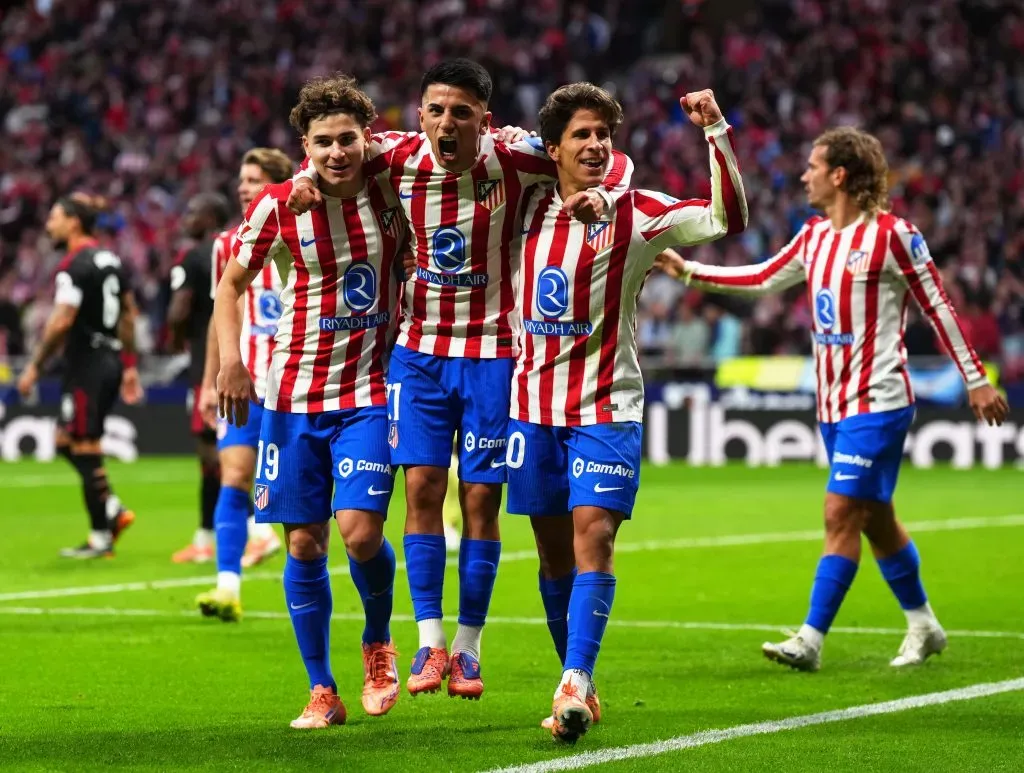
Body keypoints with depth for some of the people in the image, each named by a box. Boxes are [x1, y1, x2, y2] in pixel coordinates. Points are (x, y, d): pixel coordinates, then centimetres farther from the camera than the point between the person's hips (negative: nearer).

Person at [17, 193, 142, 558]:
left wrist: (35, 366, -14)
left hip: (86, 364, -9)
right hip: (111, 360, 9)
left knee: (85, 450, -1)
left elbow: (61, 322, -21)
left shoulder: (74, 267, -15)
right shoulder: (111, 260, 12)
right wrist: (129, 366, 21)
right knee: (66, 443, 18)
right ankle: (114, 511, 9)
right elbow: (128, 315, 17)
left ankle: (101, 538, 4)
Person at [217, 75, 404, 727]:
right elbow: (231, 283, 5)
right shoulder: (278, 206, -5)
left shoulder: (392, 195, -3)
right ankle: (322, 692, 12)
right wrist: (231, 359, -8)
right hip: (294, 394, 1)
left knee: (360, 530, -15)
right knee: (305, 543, 1)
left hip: (369, 390, -1)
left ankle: (378, 639, 15)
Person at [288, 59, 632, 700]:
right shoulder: (399, 158, -8)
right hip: (419, 348, 2)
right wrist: (308, 178, -10)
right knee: (422, 486, -5)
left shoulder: (515, 160, -14)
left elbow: (616, 162, -6)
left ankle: (468, 648, 12)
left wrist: (601, 194, -28)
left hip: (492, 352, -2)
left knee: (482, 498, 1)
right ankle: (430, 643, 3)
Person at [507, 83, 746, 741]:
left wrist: (716, 131, -25)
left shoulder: (636, 214, -5)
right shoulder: (531, 208, 6)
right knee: (554, 552, 7)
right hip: (535, 405, 4)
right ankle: (578, 687, 17)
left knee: (593, 536, -17)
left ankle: (575, 685, -23)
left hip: (606, 408, -4)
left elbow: (727, 219, -18)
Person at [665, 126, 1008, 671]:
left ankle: (811, 641, -13)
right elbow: (761, 279, 21)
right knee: (875, 518, 13)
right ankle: (924, 627, 26)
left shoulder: (891, 234, -11)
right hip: (834, 402, 8)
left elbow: (937, 305, -7)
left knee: (841, 514, -12)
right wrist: (688, 271, 16)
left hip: (876, 401, -8)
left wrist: (975, 379, -5)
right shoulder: (814, 236, 10)